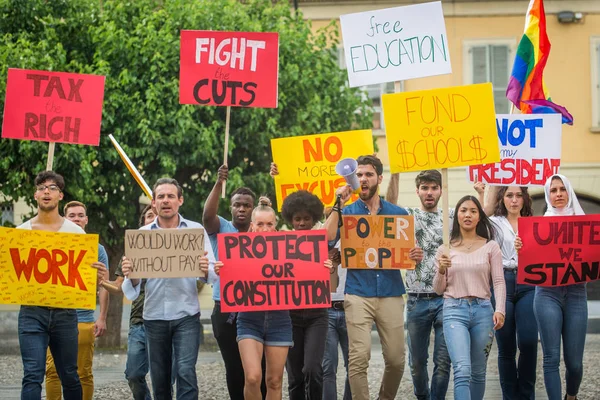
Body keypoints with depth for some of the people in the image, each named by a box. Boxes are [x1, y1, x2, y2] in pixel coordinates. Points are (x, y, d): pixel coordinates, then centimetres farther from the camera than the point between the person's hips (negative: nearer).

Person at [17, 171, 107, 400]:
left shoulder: (76, 232, 6)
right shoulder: (21, 232, 7)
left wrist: (99, 277, -17)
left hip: (65, 312, 1)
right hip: (32, 312, -1)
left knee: (69, 376, 9)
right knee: (33, 376, -11)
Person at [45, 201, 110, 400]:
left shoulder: (97, 250, 8)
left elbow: (103, 286, 7)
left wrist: (102, 318, -2)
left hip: (84, 321, -1)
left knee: (83, 374, 1)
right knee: (52, 371, -4)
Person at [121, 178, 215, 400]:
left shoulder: (196, 230, 2)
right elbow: (135, 279, 2)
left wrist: (206, 270, -26)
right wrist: (130, 275, -22)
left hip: (186, 315, -2)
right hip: (154, 316, 2)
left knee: (186, 371, -14)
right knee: (159, 378, 8)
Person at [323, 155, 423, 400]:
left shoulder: (398, 214, 11)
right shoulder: (346, 213, 8)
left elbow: (408, 251, 14)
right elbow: (326, 239, -9)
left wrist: (416, 257, -9)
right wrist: (339, 204, -10)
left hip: (391, 294, 2)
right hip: (358, 295, -2)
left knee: (396, 359, 2)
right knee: (359, 358, -12)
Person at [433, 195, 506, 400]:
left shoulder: (490, 247, 6)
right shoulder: (445, 249, 7)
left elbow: (499, 281, 2)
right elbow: (438, 289, 11)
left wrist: (499, 309, -13)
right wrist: (441, 271, -9)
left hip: (483, 310, 1)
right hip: (454, 310, -1)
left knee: (478, 372, 9)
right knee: (462, 370, -17)